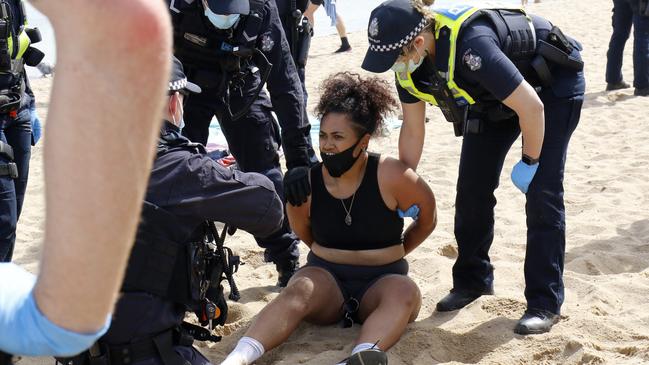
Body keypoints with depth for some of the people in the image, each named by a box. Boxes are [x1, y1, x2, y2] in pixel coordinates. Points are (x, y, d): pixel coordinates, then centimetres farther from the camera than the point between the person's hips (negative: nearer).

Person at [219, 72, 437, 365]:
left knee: (404, 292, -34)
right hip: (326, 277, 1)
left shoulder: (389, 175, -12)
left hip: (382, 280, 0)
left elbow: (428, 214, 5)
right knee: (301, 289, -33)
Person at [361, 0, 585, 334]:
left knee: (541, 192, -12)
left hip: (552, 85, -7)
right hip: (493, 97, 7)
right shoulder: (408, 63, -17)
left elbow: (531, 107, -36)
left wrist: (529, 163, -22)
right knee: (472, 187, 3)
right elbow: (412, 129, -3)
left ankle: (545, 303, -5)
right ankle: (472, 280, 21)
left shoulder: (470, 46, -43)